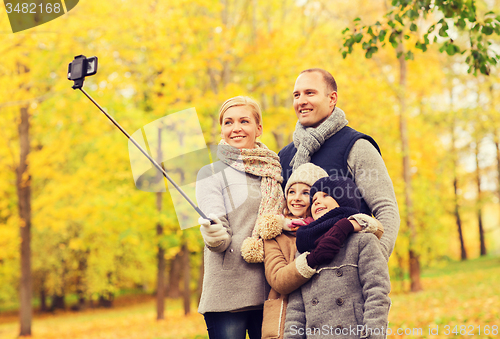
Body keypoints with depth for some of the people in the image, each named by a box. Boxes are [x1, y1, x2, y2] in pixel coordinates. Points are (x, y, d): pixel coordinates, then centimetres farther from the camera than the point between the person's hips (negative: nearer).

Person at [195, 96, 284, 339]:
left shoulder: (275, 172, 15)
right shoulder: (211, 173, 2)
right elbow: (220, 237, -8)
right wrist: (213, 235, -30)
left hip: (271, 290, 4)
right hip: (228, 290, -4)